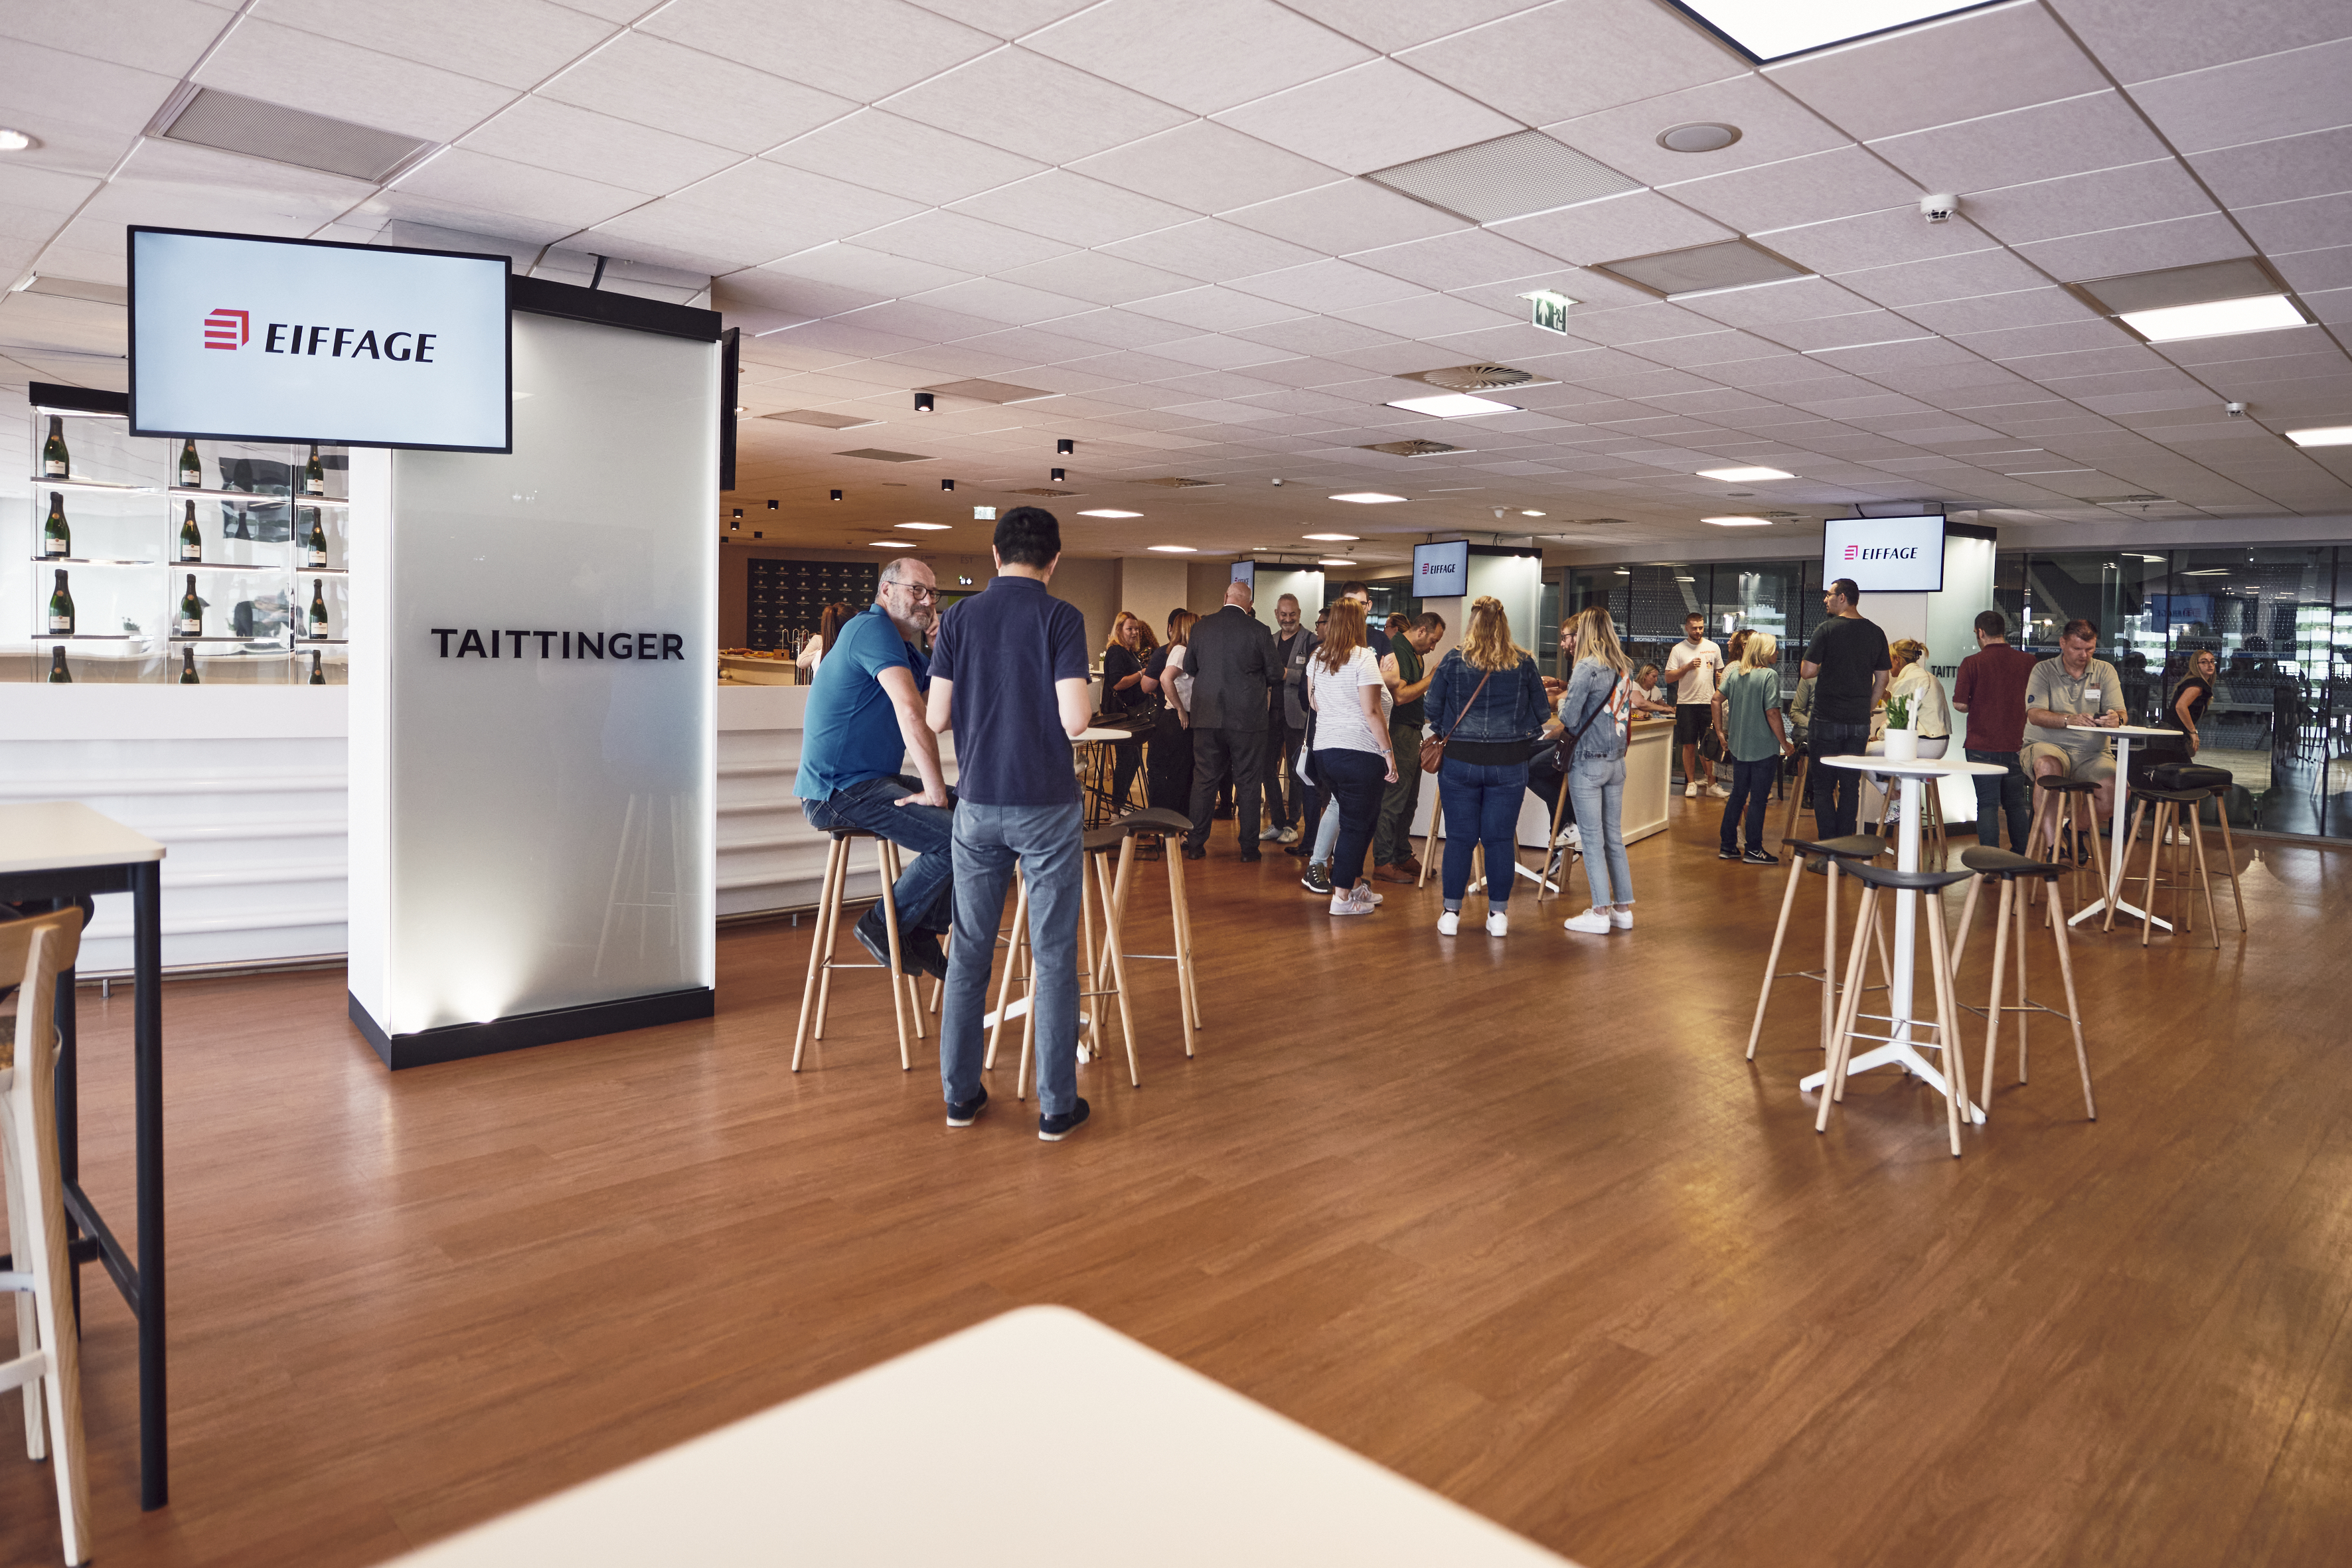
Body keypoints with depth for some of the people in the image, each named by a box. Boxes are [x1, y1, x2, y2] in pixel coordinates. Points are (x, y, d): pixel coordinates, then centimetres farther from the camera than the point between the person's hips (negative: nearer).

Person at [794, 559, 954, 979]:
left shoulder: (908, 650, 20)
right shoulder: (873, 628, -14)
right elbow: (911, 713, -24)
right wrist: (935, 790, -22)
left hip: (875, 781, 11)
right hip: (839, 791, -11)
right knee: (955, 837, -24)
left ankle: (922, 930, 16)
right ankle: (881, 925, -3)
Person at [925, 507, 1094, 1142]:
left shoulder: (959, 618, 3)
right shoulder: (1061, 618, -8)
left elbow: (936, 718, 1)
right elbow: (1073, 720, -16)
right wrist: (1086, 696, 6)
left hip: (978, 803, 3)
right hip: (1047, 806, -3)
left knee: (970, 952, 13)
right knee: (1053, 956, 4)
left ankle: (960, 1093, 21)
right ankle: (1056, 1106, 11)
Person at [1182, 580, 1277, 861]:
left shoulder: (1200, 627, 0)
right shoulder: (1260, 631, -8)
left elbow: (1189, 667, 12)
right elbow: (1273, 676, -1)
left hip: (1207, 716, 2)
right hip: (1248, 716, -2)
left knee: (1204, 780, 9)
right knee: (1247, 783, 7)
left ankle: (1196, 845, 14)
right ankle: (1249, 847, 12)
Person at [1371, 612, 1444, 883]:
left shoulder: (1415, 654, 19)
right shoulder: (1394, 651, -13)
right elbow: (1399, 695, -21)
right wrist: (1432, 678, -13)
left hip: (1412, 733, 10)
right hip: (1398, 733, -10)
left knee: (1408, 801, 15)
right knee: (1392, 800, -7)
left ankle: (1403, 856, 24)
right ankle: (1383, 863, -2)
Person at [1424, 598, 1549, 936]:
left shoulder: (1452, 662, -4)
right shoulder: (1524, 664, -1)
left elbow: (1433, 712, 3)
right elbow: (1540, 713, 8)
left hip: (1459, 760, -1)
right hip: (1509, 764, 1)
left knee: (1459, 839, 6)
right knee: (1500, 839, 7)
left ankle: (1451, 913, 11)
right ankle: (1498, 915, 13)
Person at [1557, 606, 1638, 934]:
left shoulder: (1587, 667, -13)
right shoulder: (1622, 669, 9)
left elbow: (1569, 718, -15)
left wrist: (1562, 700, 6)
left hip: (1588, 762, -7)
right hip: (1617, 761, 7)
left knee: (1592, 838, -2)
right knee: (1614, 836, 12)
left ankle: (1601, 913, 1)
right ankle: (1623, 908, 16)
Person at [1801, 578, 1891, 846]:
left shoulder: (1826, 630, -8)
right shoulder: (1876, 632, 7)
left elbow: (1807, 671, -11)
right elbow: (1882, 678, 10)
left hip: (1827, 721, -4)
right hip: (1859, 722, 4)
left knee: (1823, 786, 1)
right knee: (1850, 786, 9)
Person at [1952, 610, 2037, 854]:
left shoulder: (1972, 663, -9)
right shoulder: (2028, 661, 2)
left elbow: (1959, 704, -11)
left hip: (1983, 744, -3)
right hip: (2018, 744, 3)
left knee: (1988, 804, 0)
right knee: (2017, 803, 14)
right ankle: (2021, 857, 20)